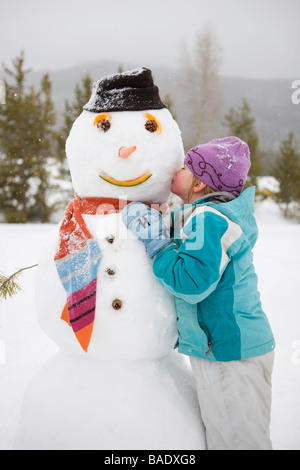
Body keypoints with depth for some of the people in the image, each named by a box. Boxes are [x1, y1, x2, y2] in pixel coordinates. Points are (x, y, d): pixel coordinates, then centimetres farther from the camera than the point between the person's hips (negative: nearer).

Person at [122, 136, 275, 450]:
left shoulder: (209, 219, -23)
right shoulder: (218, 213, 10)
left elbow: (192, 282, -31)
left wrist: (155, 242, -22)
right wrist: (163, 234, 0)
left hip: (228, 352, -10)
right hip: (233, 345, 10)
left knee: (235, 439, 6)